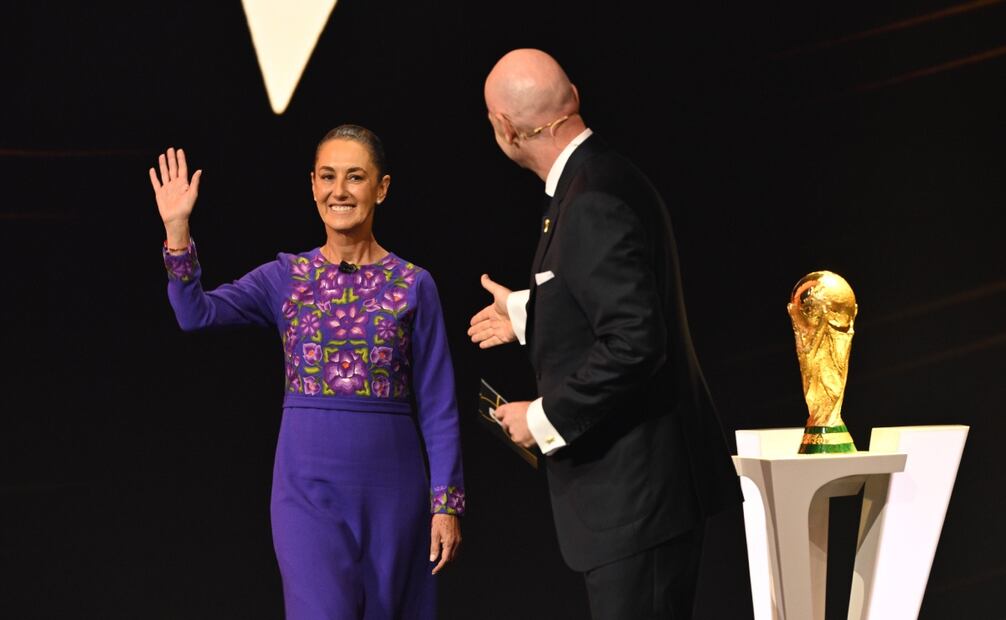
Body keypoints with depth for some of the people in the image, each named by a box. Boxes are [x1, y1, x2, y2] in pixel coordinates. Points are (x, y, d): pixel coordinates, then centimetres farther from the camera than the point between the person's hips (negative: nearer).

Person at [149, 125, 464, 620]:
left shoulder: (414, 286, 3)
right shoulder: (287, 278, 5)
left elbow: (437, 407, 1)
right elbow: (197, 314, -11)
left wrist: (446, 503, -4)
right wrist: (177, 230, -21)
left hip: (391, 486, 1)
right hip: (309, 486, 0)